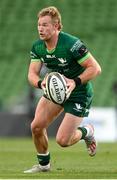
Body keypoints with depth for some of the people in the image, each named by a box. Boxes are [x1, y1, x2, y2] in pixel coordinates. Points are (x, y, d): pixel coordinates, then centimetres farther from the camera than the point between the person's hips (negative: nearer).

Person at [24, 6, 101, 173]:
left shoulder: (72, 44, -29)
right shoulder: (37, 47, -8)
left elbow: (95, 68, -25)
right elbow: (32, 73, -7)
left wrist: (76, 82, -37)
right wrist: (40, 83, -30)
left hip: (79, 94, -6)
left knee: (62, 140, -12)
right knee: (36, 127, -4)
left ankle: (86, 132, 21)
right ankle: (44, 164, 21)